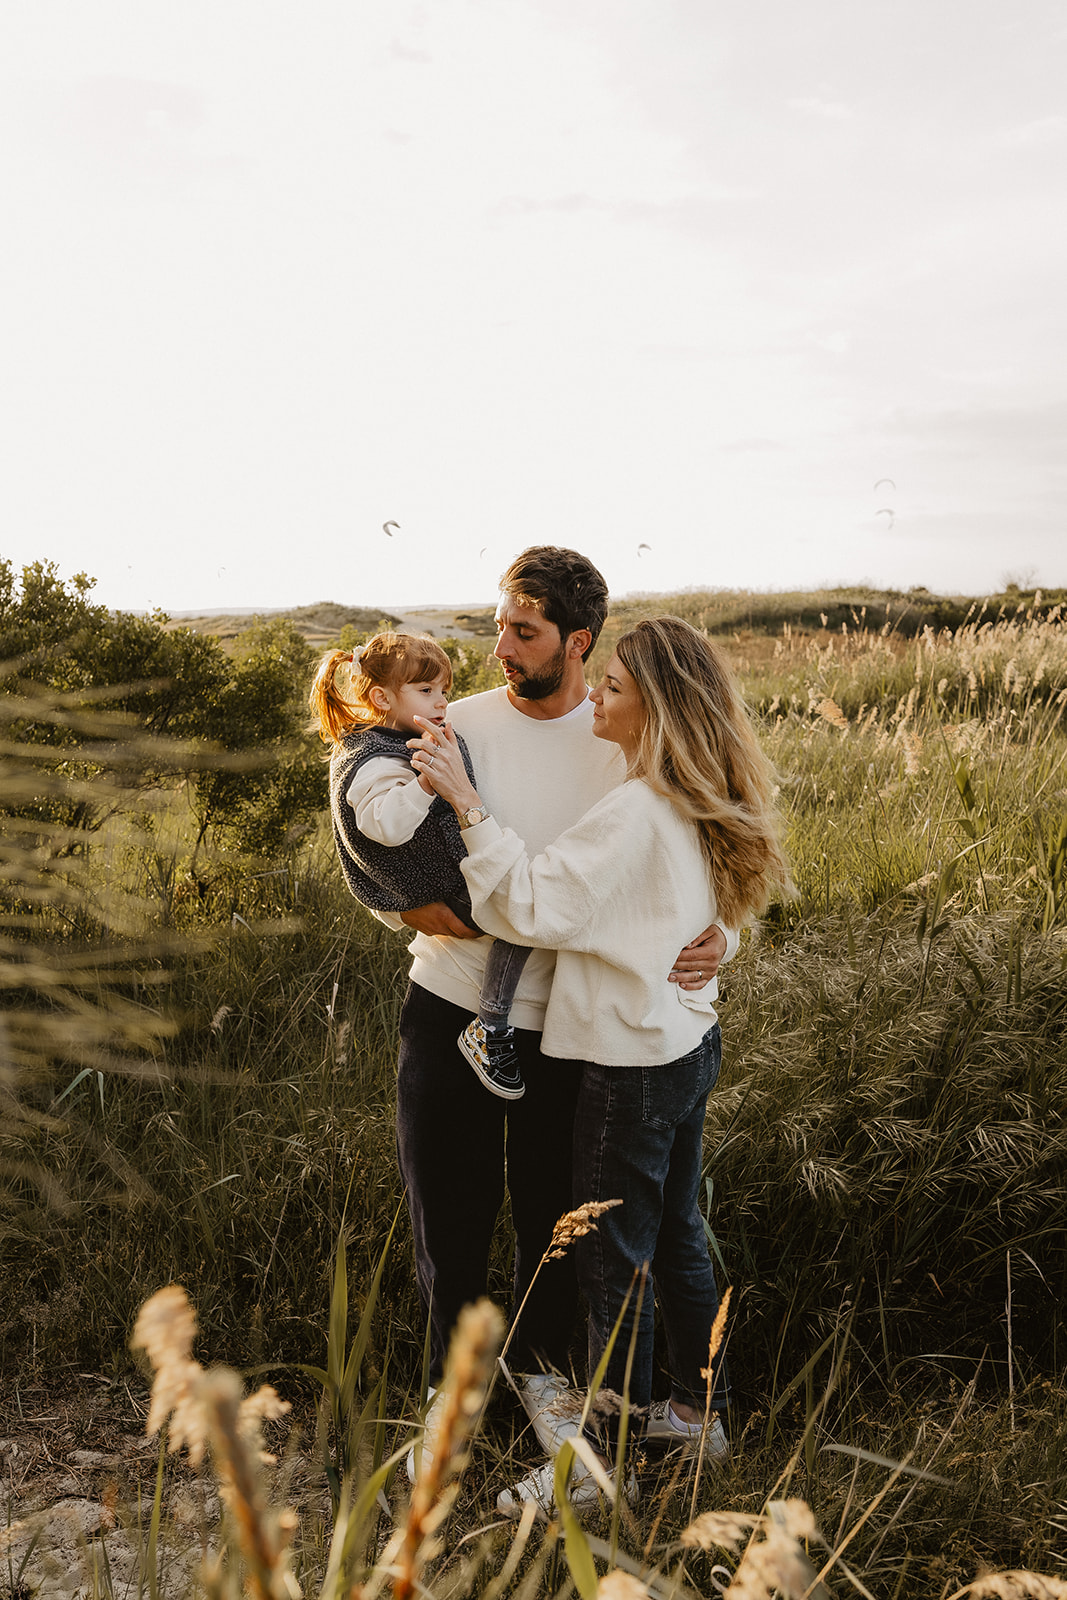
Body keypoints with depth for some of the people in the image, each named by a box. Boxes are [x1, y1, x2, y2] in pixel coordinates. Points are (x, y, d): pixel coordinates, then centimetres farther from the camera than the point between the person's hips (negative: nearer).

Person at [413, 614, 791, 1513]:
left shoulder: (635, 813, -23)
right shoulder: (699, 807, 5)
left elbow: (534, 907, -26)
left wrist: (467, 802, -26)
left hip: (634, 1061, -9)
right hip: (689, 1041, 9)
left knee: (615, 1266, 5)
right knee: (675, 1236, 22)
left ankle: (603, 1459, 20)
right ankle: (699, 1408, 38)